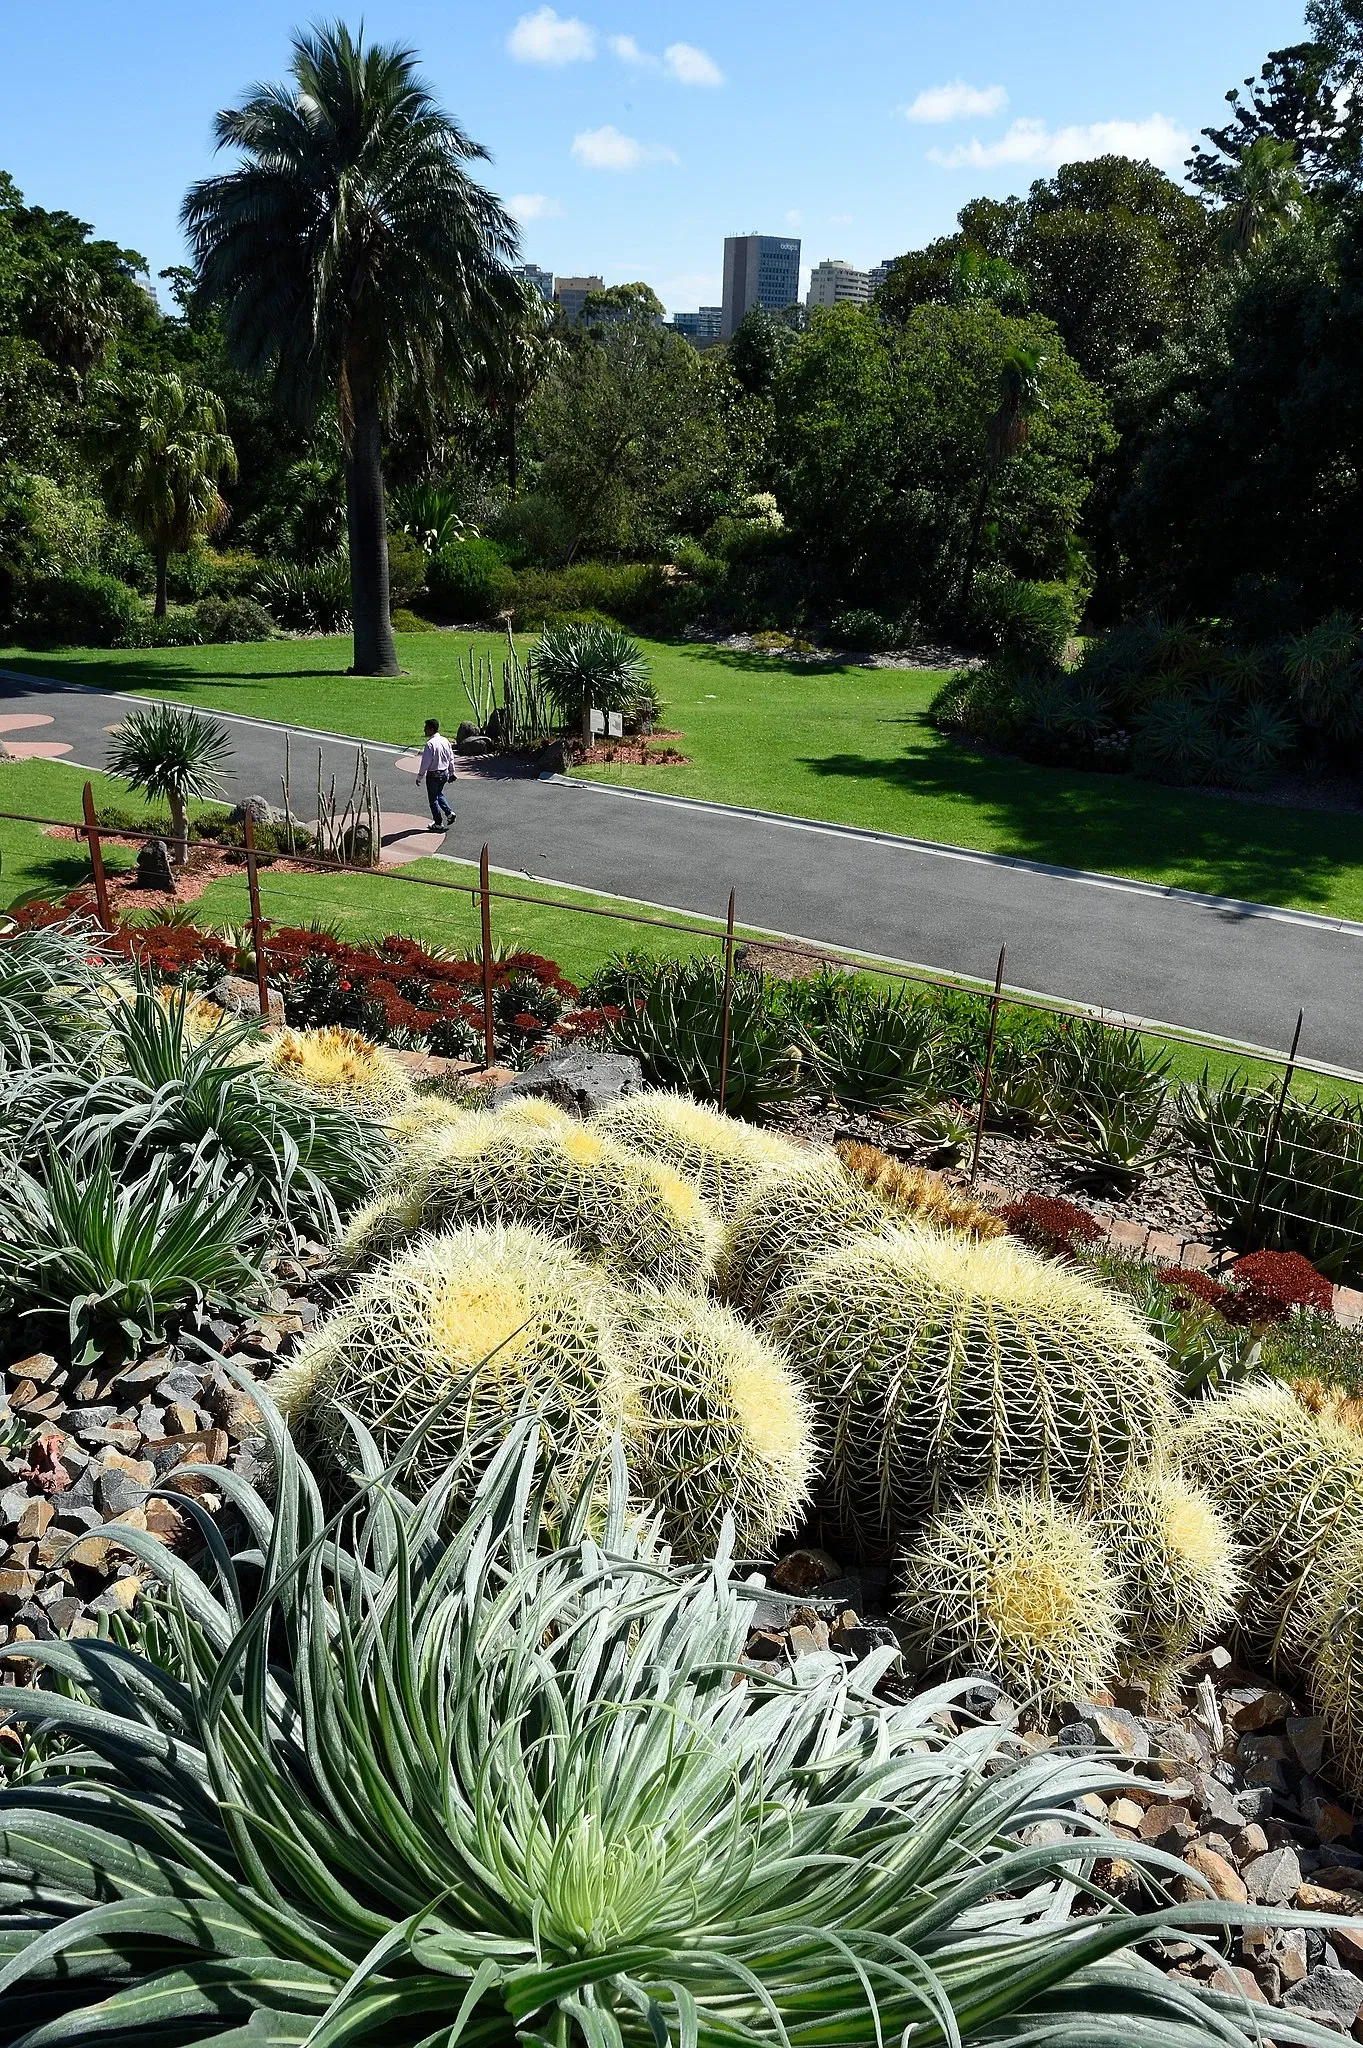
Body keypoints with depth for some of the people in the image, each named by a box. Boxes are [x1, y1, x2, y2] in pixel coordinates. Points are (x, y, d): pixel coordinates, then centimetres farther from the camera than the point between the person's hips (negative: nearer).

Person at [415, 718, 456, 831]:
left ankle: (438, 824, 13)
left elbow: (425, 762, -19)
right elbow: (451, 758, 9)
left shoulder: (430, 744, -22)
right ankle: (449, 813, 13)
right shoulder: (445, 741, 1)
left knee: (433, 799, 7)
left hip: (433, 775, -7)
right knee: (439, 794, 28)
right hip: (445, 773, 7)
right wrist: (451, 773, 19)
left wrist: (420, 776, -8)